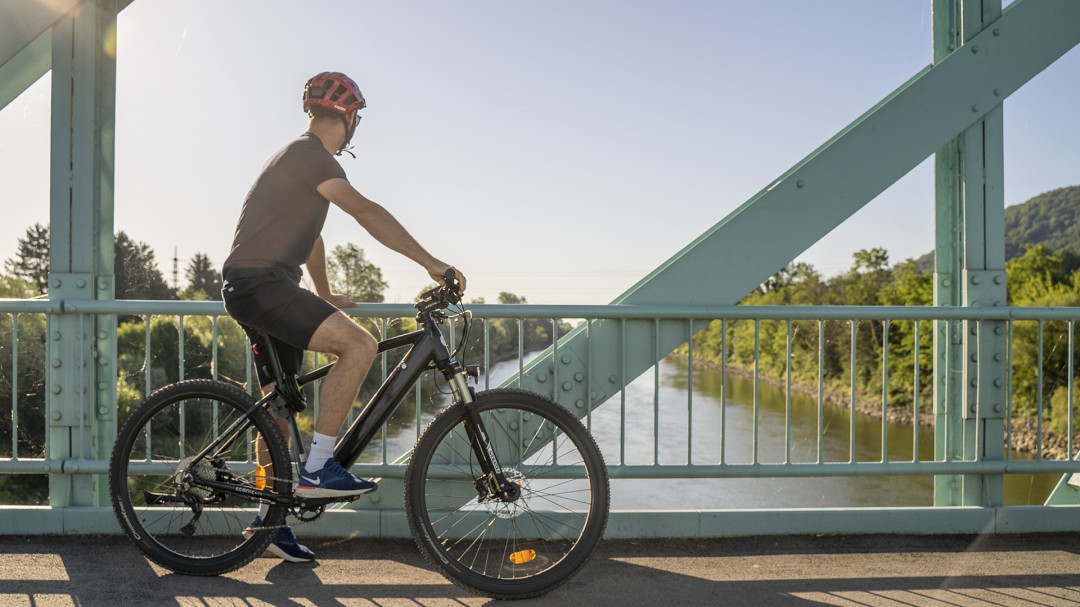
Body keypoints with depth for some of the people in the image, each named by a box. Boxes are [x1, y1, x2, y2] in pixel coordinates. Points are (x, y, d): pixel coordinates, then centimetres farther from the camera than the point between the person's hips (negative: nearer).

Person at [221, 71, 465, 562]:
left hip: (253, 288, 11)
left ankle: (269, 517, 22)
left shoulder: (299, 157, 23)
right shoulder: (311, 155, -11)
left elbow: (309, 235, 32)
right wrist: (430, 262, -26)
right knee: (360, 344, -23)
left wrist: (324, 296, 40)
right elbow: (366, 212, -23)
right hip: (261, 284, -11)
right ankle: (317, 468, -19)